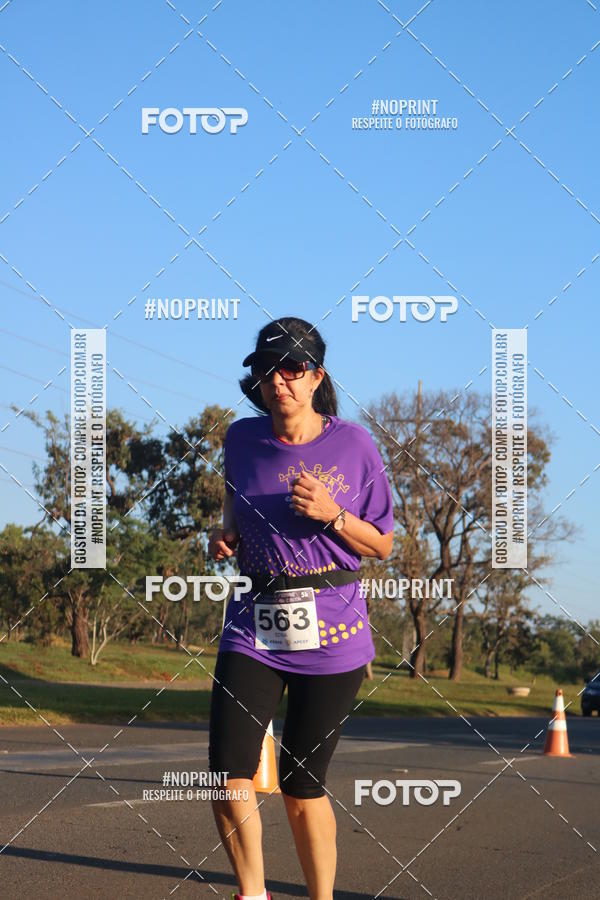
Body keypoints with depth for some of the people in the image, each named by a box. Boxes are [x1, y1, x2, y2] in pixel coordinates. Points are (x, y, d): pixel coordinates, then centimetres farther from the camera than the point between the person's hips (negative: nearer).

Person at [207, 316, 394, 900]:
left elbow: (382, 546, 3)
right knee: (229, 774, -12)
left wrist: (331, 514, -14)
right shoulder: (242, 439, 5)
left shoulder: (353, 444, -3)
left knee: (302, 786, 2)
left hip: (331, 631, -2)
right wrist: (224, 537, 1)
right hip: (253, 625, 2)